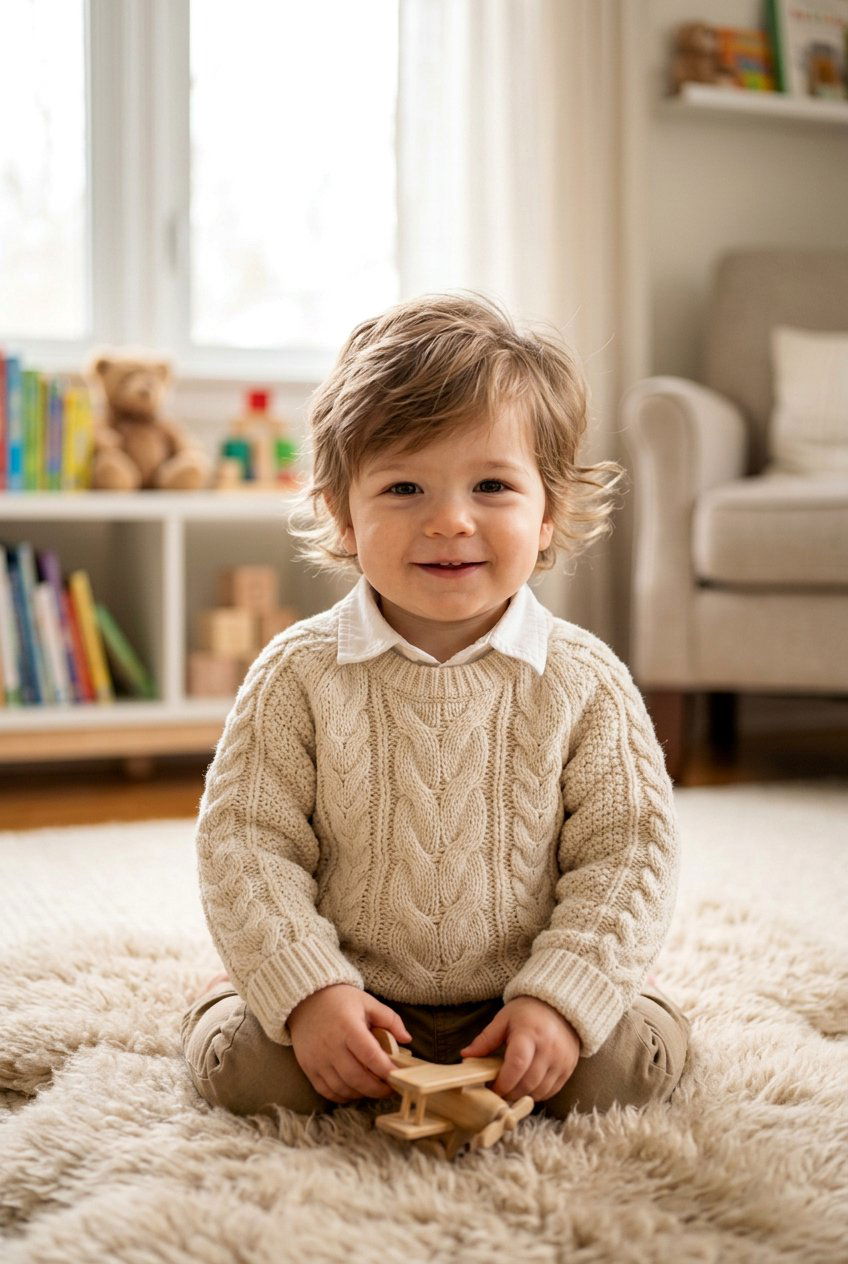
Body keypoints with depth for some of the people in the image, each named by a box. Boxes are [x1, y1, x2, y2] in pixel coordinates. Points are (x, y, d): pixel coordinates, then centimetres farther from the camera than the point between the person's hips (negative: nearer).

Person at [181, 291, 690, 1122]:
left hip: (521, 1000, 1)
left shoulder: (585, 682, -8)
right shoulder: (299, 676, -9)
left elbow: (628, 853, -7)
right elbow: (245, 845, -8)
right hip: (349, 1000, 0)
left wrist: (562, 998, -19)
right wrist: (307, 991, -21)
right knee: (246, 1068, -22)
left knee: (630, 1064, -20)